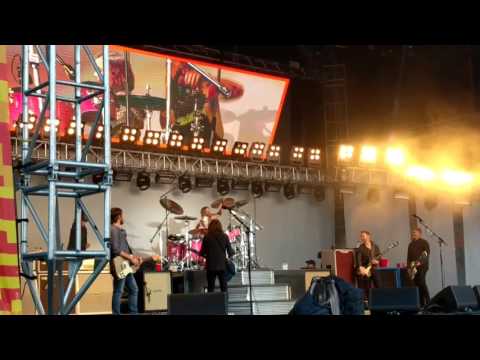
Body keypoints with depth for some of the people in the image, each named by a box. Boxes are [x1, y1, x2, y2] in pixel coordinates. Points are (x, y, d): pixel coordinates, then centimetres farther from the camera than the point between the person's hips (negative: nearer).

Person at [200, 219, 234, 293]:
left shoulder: (207, 237, -4)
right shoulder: (224, 236, -1)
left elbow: (202, 253, -3)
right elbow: (230, 252, -2)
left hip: (211, 266, -1)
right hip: (222, 266, 1)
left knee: (211, 289, 4)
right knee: (224, 289, 8)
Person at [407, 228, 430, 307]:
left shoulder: (424, 242, 2)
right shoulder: (411, 244, 22)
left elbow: (427, 253, -9)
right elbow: (409, 256, 21)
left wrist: (420, 262, -21)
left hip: (422, 266, -7)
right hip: (413, 267, 7)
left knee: (421, 282, -17)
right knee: (417, 284, 2)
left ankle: (428, 302, -14)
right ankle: (421, 303, 4)